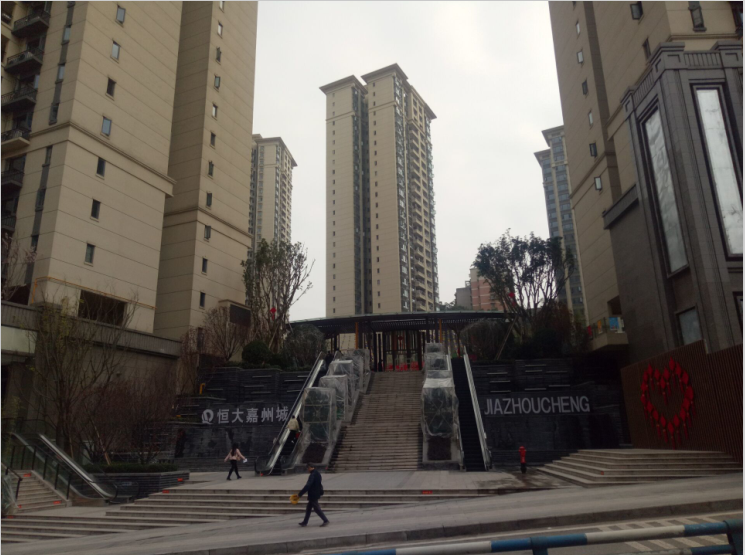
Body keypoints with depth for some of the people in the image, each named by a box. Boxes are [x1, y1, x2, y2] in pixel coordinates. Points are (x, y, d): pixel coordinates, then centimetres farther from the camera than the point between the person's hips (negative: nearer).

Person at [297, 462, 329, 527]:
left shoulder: (313, 475, -23)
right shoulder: (318, 473, 7)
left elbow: (307, 486, -28)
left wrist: (300, 494, -24)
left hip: (313, 495, -10)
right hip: (317, 494, 10)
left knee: (316, 509, -2)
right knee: (308, 508, 17)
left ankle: (325, 520, 1)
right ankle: (305, 522, 24)